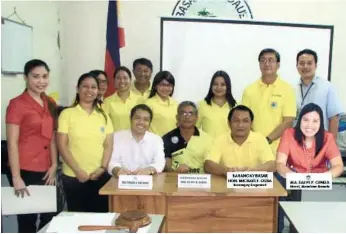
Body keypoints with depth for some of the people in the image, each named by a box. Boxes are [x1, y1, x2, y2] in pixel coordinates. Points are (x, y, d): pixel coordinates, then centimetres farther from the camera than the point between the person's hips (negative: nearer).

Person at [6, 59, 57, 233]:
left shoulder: (50, 104, 9)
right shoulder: (17, 104, -10)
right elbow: (12, 143, -13)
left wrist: (54, 165, 4)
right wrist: (16, 178, -16)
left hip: (46, 171, 6)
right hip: (25, 171, -6)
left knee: (49, 218, 12)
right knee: (27, 220, 7)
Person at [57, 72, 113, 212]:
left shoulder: (104, 116, 8)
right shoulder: (67, 114, -2)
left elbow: (108, 145, 6)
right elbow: (62, 145, -6)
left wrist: (103, 168, -7)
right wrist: (77, 170, -11)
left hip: (100, 176, 3)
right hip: (73, 176, -3)